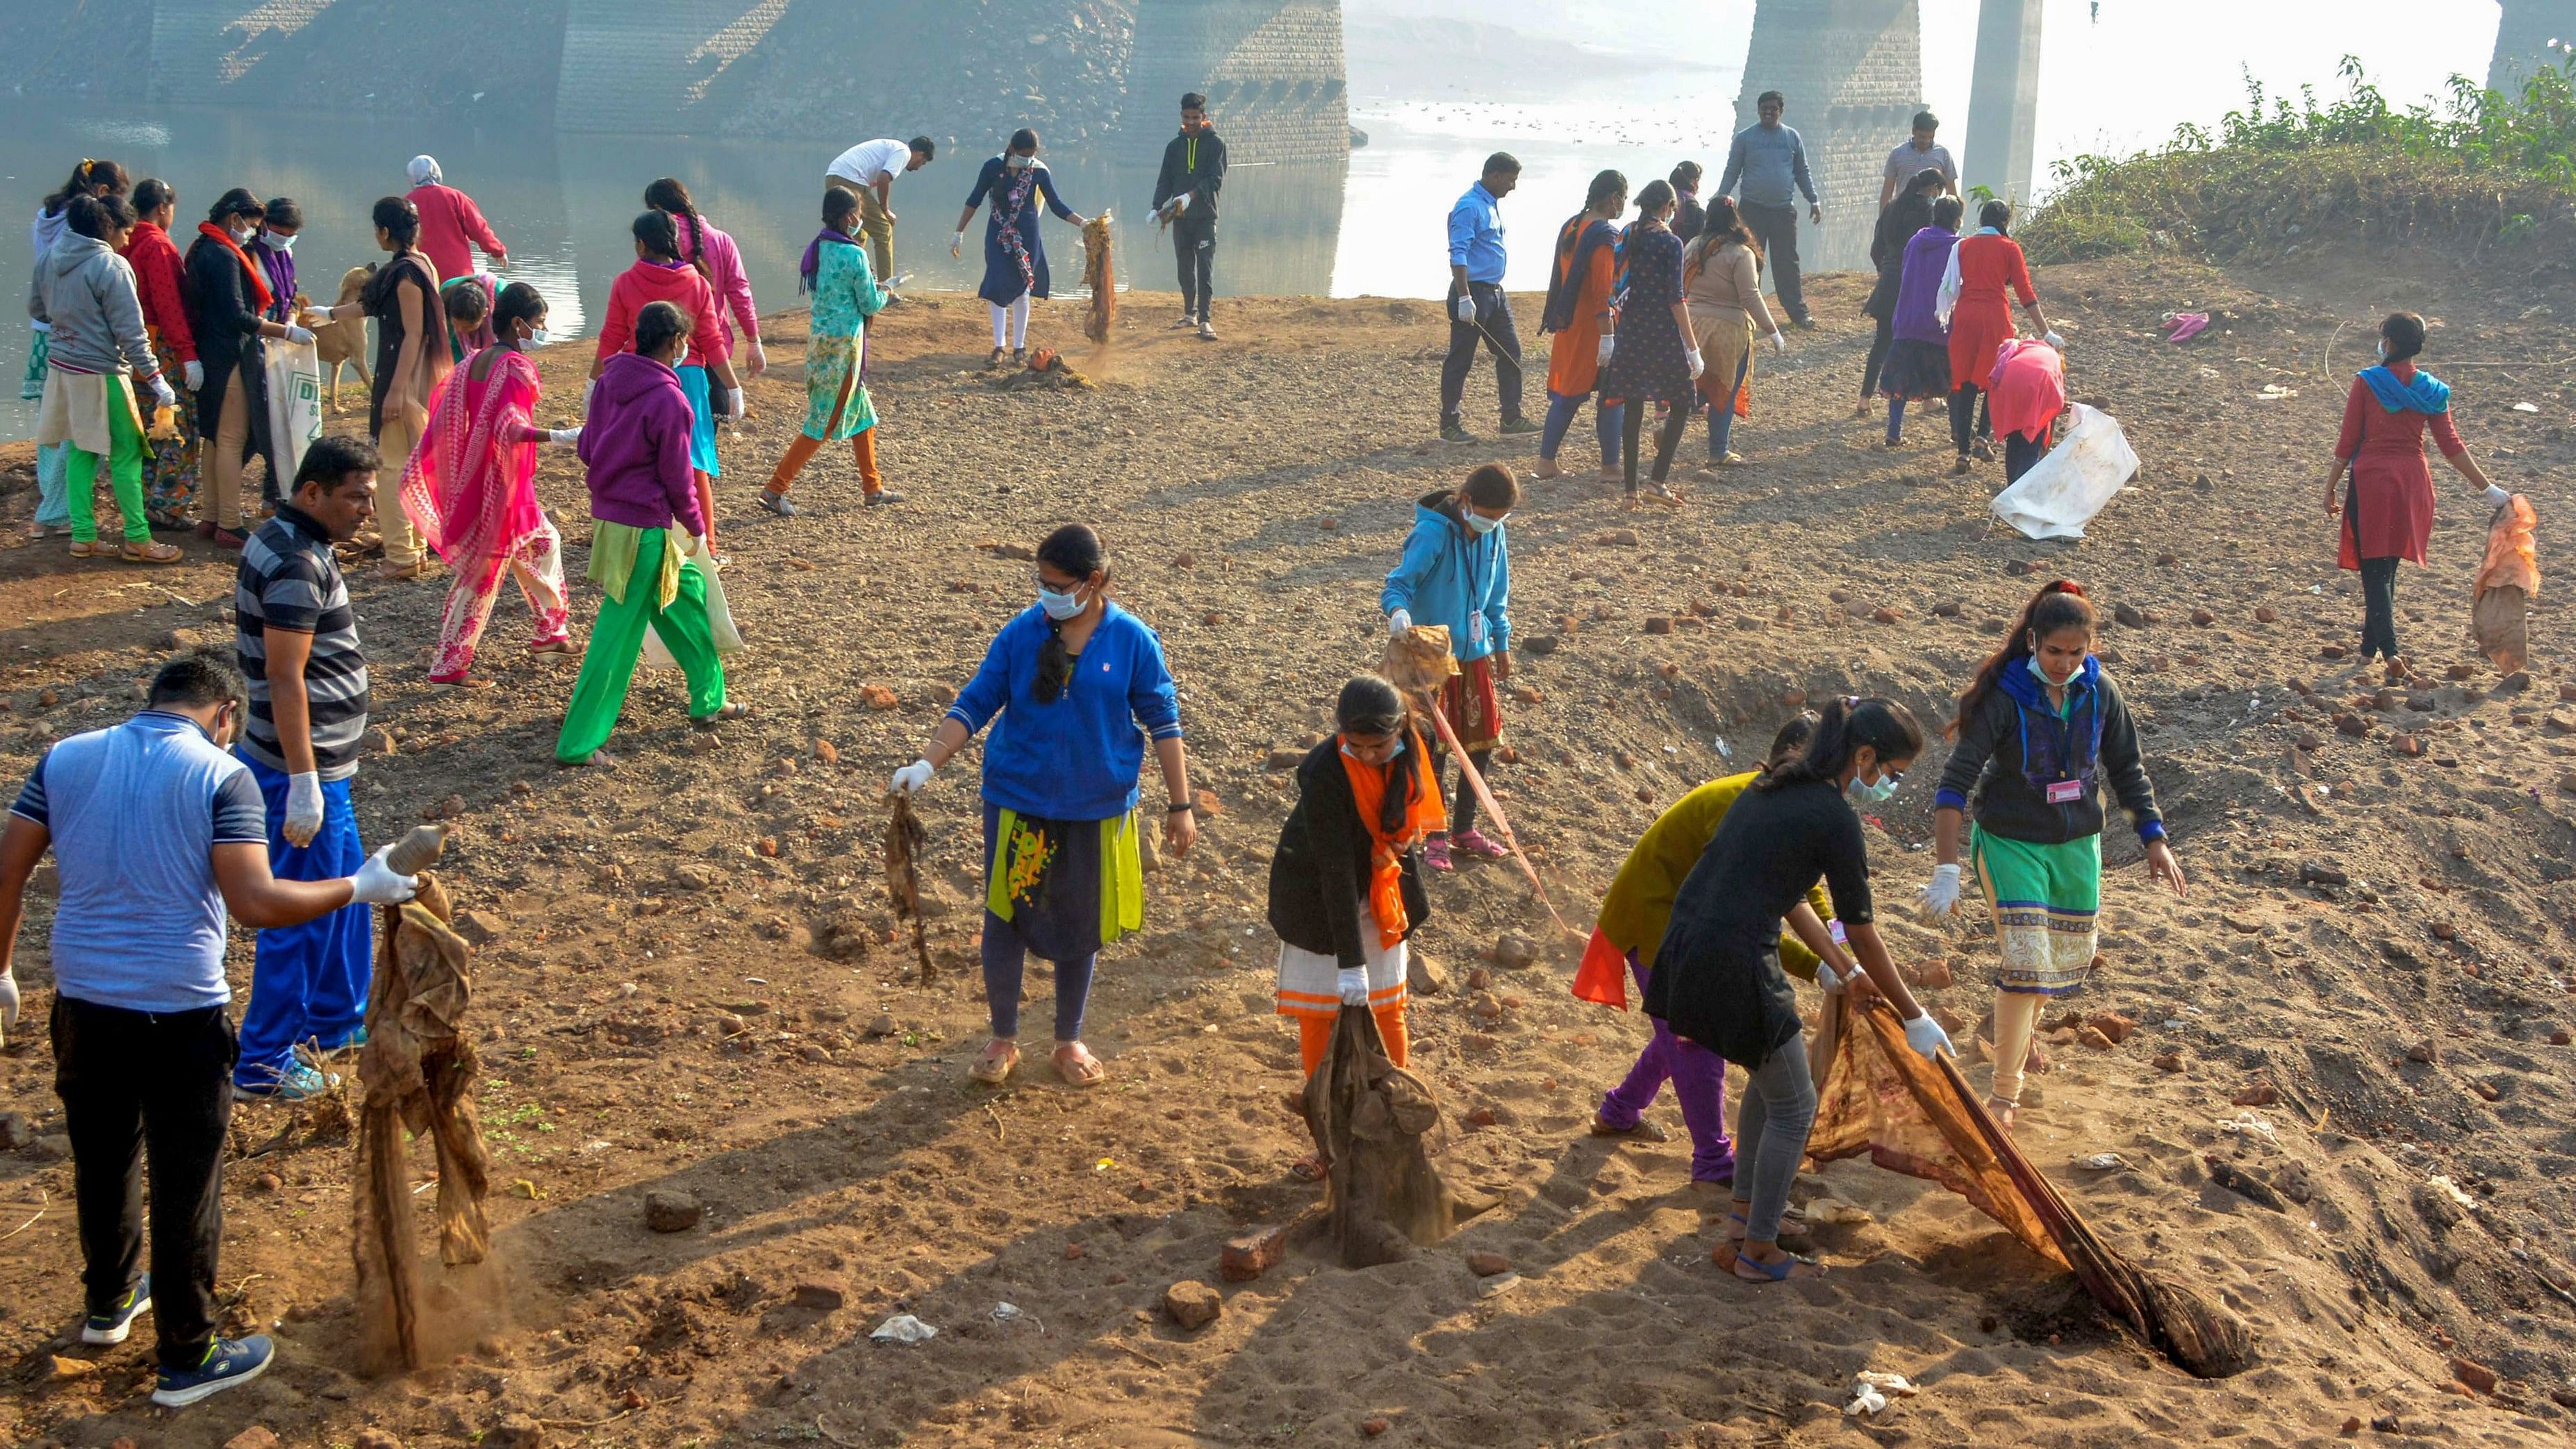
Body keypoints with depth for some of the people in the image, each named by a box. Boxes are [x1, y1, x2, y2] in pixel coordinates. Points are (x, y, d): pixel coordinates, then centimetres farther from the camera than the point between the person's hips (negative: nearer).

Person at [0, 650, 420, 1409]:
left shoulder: (65, 759, 2)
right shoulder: (222, 776, -12)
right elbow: (256, 903, -20)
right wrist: (358, 889, -9)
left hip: (84, 1003, 5)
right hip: (181, 1015, -5)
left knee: (102, 1162, 25)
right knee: (185, 1185, 8)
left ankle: (109, 1302, 45)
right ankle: (185, 1358, 18)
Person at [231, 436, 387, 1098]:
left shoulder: (288, 542, 9)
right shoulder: (297, 565, -23)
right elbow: (285, 679, -26)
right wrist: (304, 784, -25)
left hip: (321, 765, 10)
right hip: (304, 769, -10)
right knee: (300, 918, 0)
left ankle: (338, 1018, 38)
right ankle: (262, 1061, 11)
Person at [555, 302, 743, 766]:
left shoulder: (608, 381, 3)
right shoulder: (669, 400, -20)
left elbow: (587, 448, 10)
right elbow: (678, 477, -13)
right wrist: (697, 529, 1)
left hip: (608, 514, 9)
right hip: (645, 528, -9)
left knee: (687, 594, 24)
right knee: (618, 636, -3)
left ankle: (709, 700, 35)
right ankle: (577, 744, 1)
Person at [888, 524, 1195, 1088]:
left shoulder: (1132, 640, -8)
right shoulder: (1021, 634, -7)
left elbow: (1163, 721, -2)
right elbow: (974, 704, -4)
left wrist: (1180, 806, 0)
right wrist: (926, 766, -16)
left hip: (1096, 810, 0)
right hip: (1017, 803, 0)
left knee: (1080, 929, 13)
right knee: (1005, 922, 7)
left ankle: (1069, 1042, 32)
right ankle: (1003, 1040, 27)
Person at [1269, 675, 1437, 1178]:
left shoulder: (1414, 747, -16)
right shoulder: (1324, 772, -31)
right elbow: (1335, 869, -30)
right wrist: (1350, 960, -30)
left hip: (1383, 892, 4)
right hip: (1319, 897, -4)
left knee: (1387, 1009, 9)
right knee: (1318, 1014, 3)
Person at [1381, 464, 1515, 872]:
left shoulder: (1494, 535, 0)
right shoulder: (1432, 534, -20)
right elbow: (1399, 582, -23)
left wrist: (1501, 643, 19)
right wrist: (1399, 611, -45)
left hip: (1477, 654, 6)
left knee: (1482, 743, 12)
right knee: (1435, 747, 2)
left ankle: (1464, 829, 30)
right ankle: (1435, 837, 17)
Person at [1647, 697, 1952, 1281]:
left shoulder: (1779, 784, 14)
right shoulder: (1835, 818, -12)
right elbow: (1861, 934, -5)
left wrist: (1827, 958, 38)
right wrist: (1914, 1017, 6)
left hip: (1688, 945, 9)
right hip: (1734, 964, -9)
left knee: (1772, 1072, 27)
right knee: (1793, 1104, 9)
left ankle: (1742, 1221, 34)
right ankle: (1759, 1252, 20)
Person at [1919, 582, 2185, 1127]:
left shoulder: (2100, 692, -7)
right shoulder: (2001, 697, -21)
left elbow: (2127, 770, 6)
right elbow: (1956, 780, -23)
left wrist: (2155, 840, 4)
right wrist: (1946, 869, -30)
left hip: (2078, 843, 5)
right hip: (2011, 842, -5)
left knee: (2071, 956, 16)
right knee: (2025, 960, -11)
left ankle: (2020, 1032, 47)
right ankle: (2005, 1092, 0)